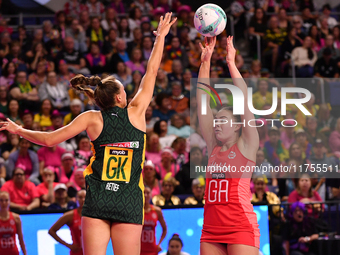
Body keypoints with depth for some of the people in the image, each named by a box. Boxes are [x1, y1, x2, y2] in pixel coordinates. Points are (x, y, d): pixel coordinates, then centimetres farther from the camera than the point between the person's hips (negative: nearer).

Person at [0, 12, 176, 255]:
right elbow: (152, 71, 11)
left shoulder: (93, 118, 1)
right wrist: (160, 36, 21)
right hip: (129, 204, -1)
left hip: (97, 200, 1)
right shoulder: (135, 113, 1)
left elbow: (49, 139, 1)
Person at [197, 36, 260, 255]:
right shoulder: (213, 146, 17)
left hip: (241, 226, -5)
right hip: (211, 228, 5)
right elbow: (203, 102, 15)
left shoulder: (247, 145, 5)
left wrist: (231, 63, -1)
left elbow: (244, 99, -1)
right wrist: (205, 62, 11)